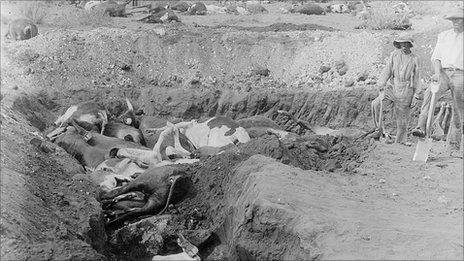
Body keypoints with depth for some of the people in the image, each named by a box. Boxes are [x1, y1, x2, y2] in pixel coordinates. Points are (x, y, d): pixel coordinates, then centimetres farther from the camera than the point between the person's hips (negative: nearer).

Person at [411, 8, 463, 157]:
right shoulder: (443, 36, 16)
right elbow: (436, 57, 10)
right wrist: (438, 72, -7)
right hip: (444, 73, 1)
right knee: (429, 95, -29)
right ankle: (421, 128, -37)